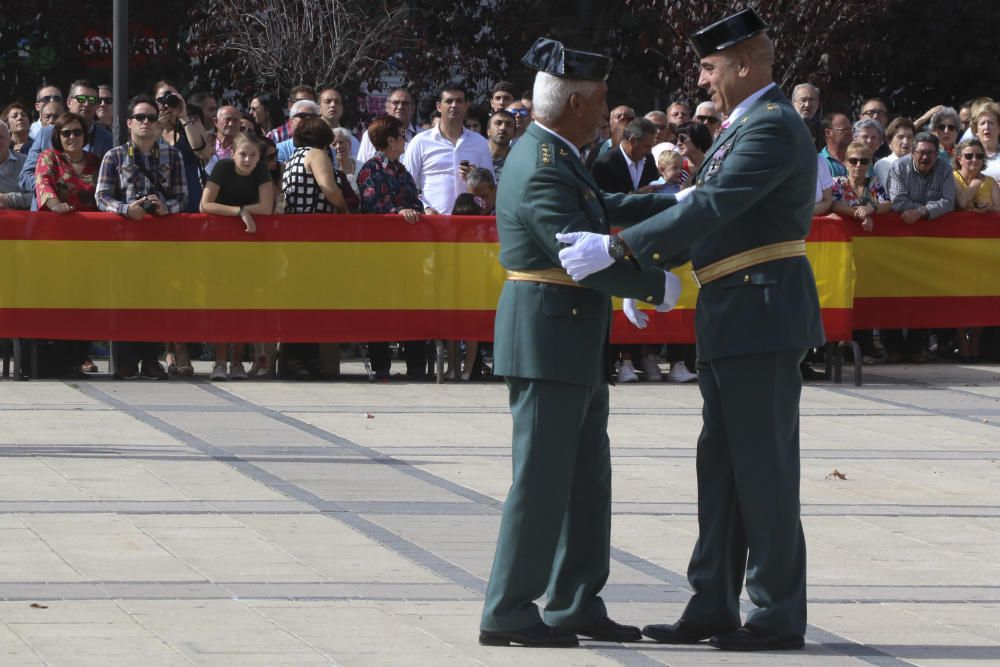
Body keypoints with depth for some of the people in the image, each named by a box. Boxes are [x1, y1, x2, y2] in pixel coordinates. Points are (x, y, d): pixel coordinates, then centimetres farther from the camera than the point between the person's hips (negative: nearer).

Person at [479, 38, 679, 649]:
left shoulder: (555, 156, 12)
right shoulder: (541, 171, -20)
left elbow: (600, 211, 27)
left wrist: (675, 204, 24)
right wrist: (658, 287, -14)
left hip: (576, 346, 11)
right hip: (547, 340, -11)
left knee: (587, 478, 14)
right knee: (541, 479, -7)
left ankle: (576, 604, 21)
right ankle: (508, 613, -2)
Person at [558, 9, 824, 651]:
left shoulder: (774, 128, -15)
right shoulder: (745, 127, 18)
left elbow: (711, 208, -24)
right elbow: (706, 206, 23)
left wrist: (616, 248, -25)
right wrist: (647, 272, 14)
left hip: (764, 318, -11)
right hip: (730, 320, 11)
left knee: (764, 466, -5)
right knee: (722, 466, 12)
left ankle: (778, 616, 0)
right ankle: (712, 606, 16)